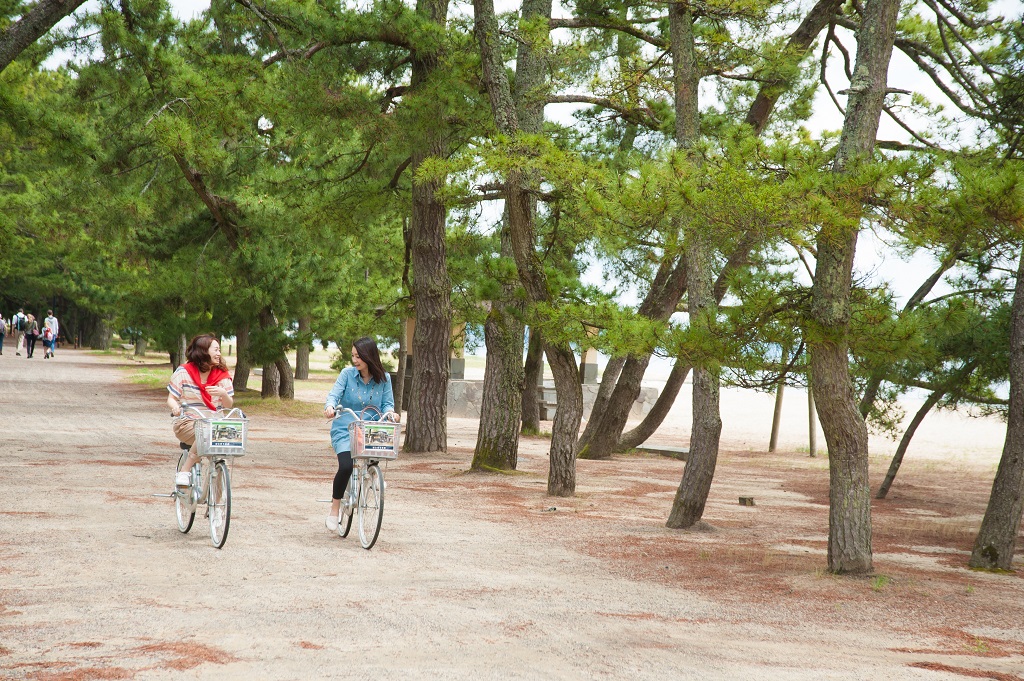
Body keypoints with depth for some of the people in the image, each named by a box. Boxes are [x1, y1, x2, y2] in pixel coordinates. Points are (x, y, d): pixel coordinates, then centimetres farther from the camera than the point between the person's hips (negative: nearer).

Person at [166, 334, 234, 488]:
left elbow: (229, 405, 4)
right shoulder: (184, 372, 1)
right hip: (188, 422, -3)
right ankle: (184, 472, -24)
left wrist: (223, 393, -19)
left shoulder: (222, 374, 8)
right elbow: (171, 399, 0)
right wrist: (175, 407, -24)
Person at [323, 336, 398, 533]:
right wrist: (330, 406, -31)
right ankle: (335, 507, -2)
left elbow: (387, 403, 2)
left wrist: (390, 412, -21)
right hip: (345, 430, -3)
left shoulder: (383, 379, 3)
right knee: (346, 466, -23)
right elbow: (334, 394, -9)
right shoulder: (347, 374, -1)